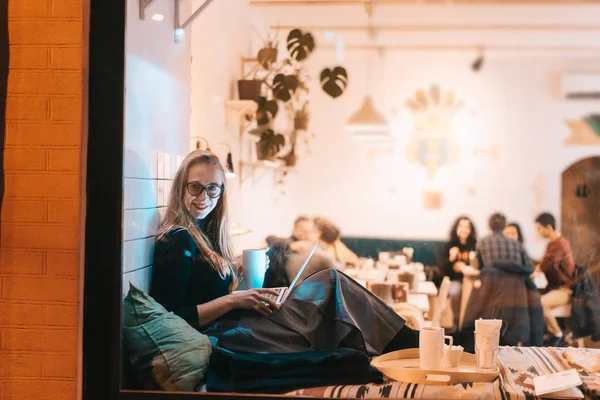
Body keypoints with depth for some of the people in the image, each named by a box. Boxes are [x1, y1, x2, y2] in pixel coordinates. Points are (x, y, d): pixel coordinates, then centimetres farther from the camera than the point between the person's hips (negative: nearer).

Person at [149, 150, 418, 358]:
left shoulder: (202, 233, 15)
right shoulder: (177, 241, -13)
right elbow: (171, 318, -18)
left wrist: (248, 297, -1)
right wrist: (232, 300, -18)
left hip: (229, 323, 9)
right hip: (219, 335, -9)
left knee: (330, 282, -3)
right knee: (331, 285, -12)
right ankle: (405, 343, 0)